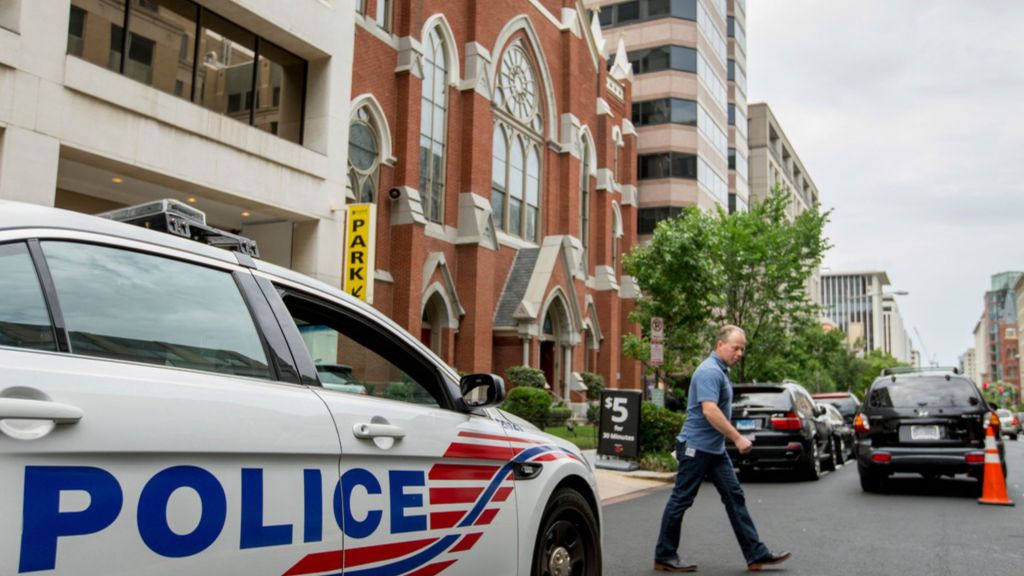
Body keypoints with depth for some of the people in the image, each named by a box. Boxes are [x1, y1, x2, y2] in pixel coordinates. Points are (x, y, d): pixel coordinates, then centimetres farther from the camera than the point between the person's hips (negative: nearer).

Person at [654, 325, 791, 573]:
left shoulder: (721, 371, 15)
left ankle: (756, 554, 11)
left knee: (734, 497, 8)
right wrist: (738, 438, -24)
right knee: (681, 500, -1)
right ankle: (664, 557, 8)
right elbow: (710, 411, -28)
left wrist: (734, 438, 23)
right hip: (696, 447, -10)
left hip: (715, 448, 10)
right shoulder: (710, 371, -18)